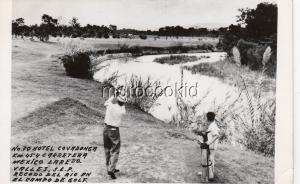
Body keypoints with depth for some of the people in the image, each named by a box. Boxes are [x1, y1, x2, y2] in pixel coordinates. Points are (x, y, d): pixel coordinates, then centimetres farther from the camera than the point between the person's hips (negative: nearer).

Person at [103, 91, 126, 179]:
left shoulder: (110, 105, -8)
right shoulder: (122, 111, -12)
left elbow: (105, 103, 18)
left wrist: (114, 96, 20)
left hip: (106, 129, 4)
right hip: (114, 131, -4)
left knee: (107, 150, 16)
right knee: (115, 151, 3)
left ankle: (110, 168, 24)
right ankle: (111, 170, -7)